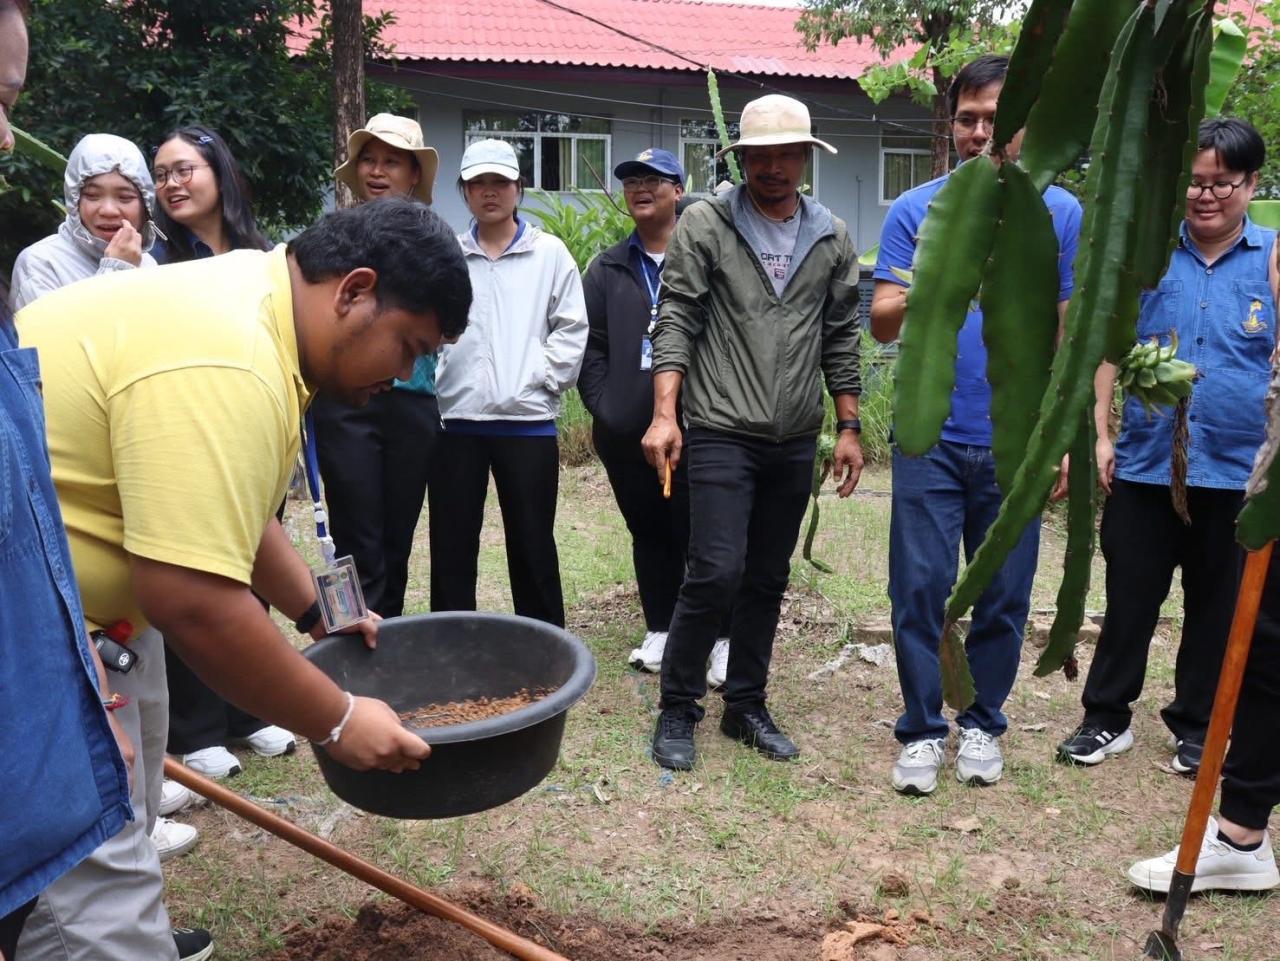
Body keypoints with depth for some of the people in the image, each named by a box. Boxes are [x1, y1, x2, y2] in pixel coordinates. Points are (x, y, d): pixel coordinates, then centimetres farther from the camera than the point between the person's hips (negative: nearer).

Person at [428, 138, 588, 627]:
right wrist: (432, 383, -2)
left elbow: (571, 328, 2)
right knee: (451, 546, 7)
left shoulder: (550, 253, 5)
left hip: (528, 419, -1)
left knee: (533, 545, 6)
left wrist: (544, 380, -6)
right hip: (455, 419, 2)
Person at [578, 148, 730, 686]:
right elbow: (590, 345, 11)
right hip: (625, 433, 5)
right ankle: (660, 631, 26)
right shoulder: (607, 269, 14)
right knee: (648, 534, 14)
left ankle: (722, 640, 9)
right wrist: (603, 406, 0)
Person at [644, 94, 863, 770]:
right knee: (716, 574, -10)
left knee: (767, 581, 11)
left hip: (796, 441, 4)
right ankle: (677, 709, 8)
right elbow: (676, 322, -6)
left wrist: (848, 426, 9)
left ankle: (746, 706, 25)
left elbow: (840, 339, 12)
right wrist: (664, 414, -15)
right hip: (722, 434, -4)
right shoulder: (704, 224, -1)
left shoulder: (832, 238, 9)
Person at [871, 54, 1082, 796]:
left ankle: (983, 723, 28)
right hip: (930, 437, 0)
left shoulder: (1062, 214, 3)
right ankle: (923, 730, 17)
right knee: (921, 589, 2)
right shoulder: (915, 210, 2)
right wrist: (908, 303, -28)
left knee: (1004, 596, 10)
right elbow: (879, 324, -5)